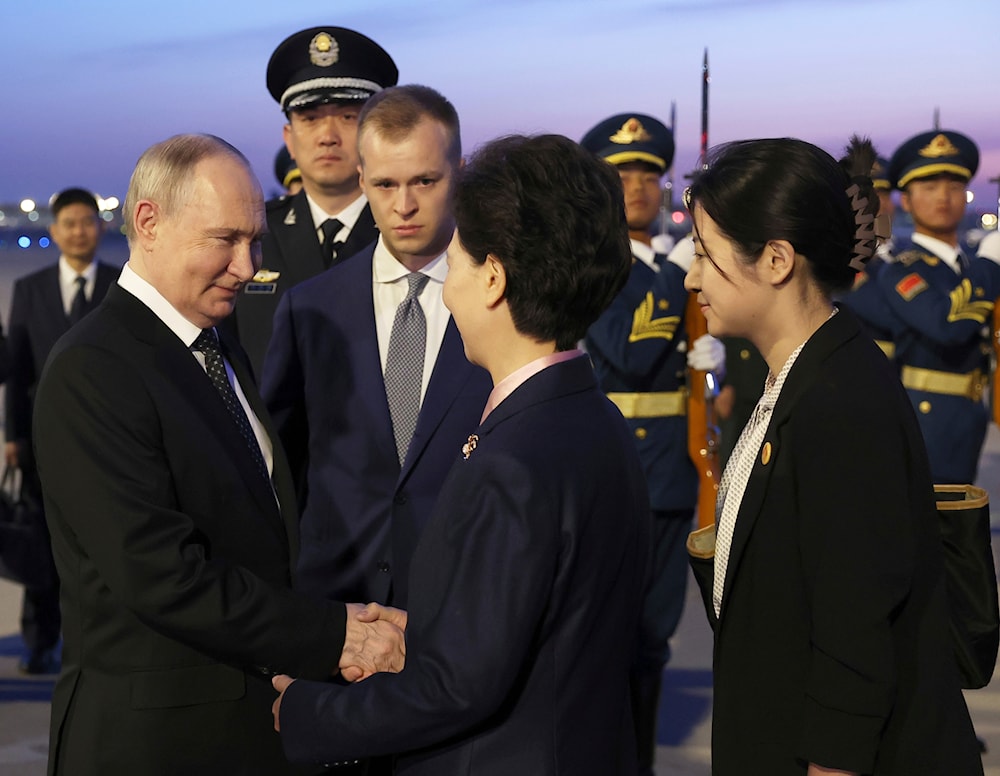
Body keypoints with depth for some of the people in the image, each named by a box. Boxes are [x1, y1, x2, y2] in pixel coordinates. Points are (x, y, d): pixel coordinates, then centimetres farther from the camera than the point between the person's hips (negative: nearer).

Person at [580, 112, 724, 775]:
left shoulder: (676, 267, 14)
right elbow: (628, 354, -18)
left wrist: (712, 351, 1)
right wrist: (675, 279, -14)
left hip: (669, 468, 7)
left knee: (653, 631, 13)